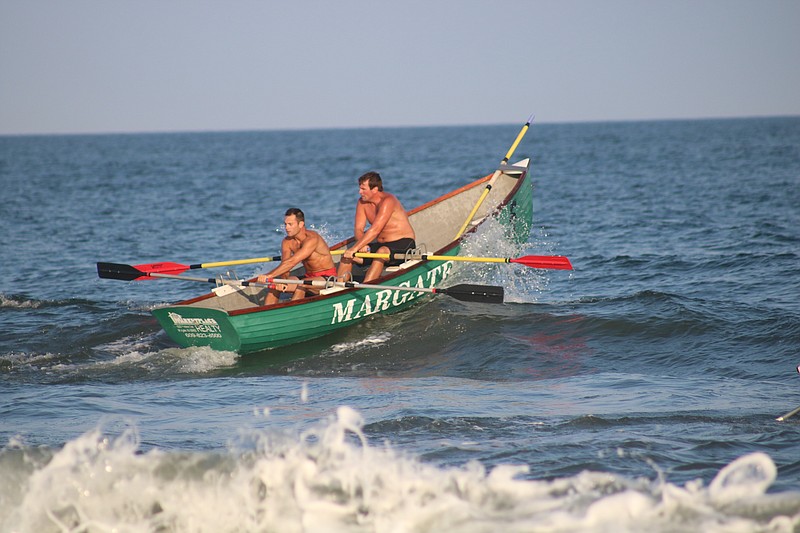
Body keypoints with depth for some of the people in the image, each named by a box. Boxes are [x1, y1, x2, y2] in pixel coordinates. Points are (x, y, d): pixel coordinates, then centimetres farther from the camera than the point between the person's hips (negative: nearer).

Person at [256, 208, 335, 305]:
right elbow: (284, 266, -9)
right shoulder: (287, 242, -1)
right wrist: (283, 281, -31)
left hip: (327, 278, -8)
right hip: (309, 276, 8)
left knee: (300, 285, -35)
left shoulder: (311, 239, -24)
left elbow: (292, 262, -33)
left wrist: (269, 275, -37)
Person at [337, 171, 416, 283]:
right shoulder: (362, 203, 3)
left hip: (404, 244, -8)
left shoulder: (388, 201, -21)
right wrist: (362, 245, -24)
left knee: (381, 252, -39)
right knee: (347, 255, -9)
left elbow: (375, 230, -29)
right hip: (381, 245, 8)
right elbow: (359, 229, -1)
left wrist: (355, 248, -34)